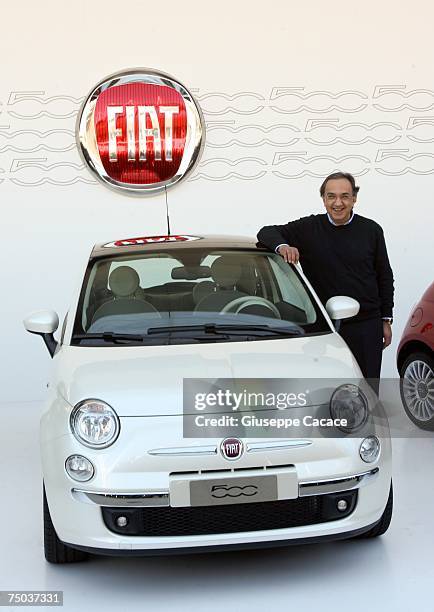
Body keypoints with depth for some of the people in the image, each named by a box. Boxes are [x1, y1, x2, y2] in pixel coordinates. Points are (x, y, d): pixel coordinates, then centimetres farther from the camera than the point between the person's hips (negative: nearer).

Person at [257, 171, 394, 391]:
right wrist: (282, 246, -24)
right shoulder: (309, 228, 0)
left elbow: (385, 276, 11)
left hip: (367, 325, 1)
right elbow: (267, 232, -1)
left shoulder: (371, 230, 4)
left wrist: (386, 319, 9)